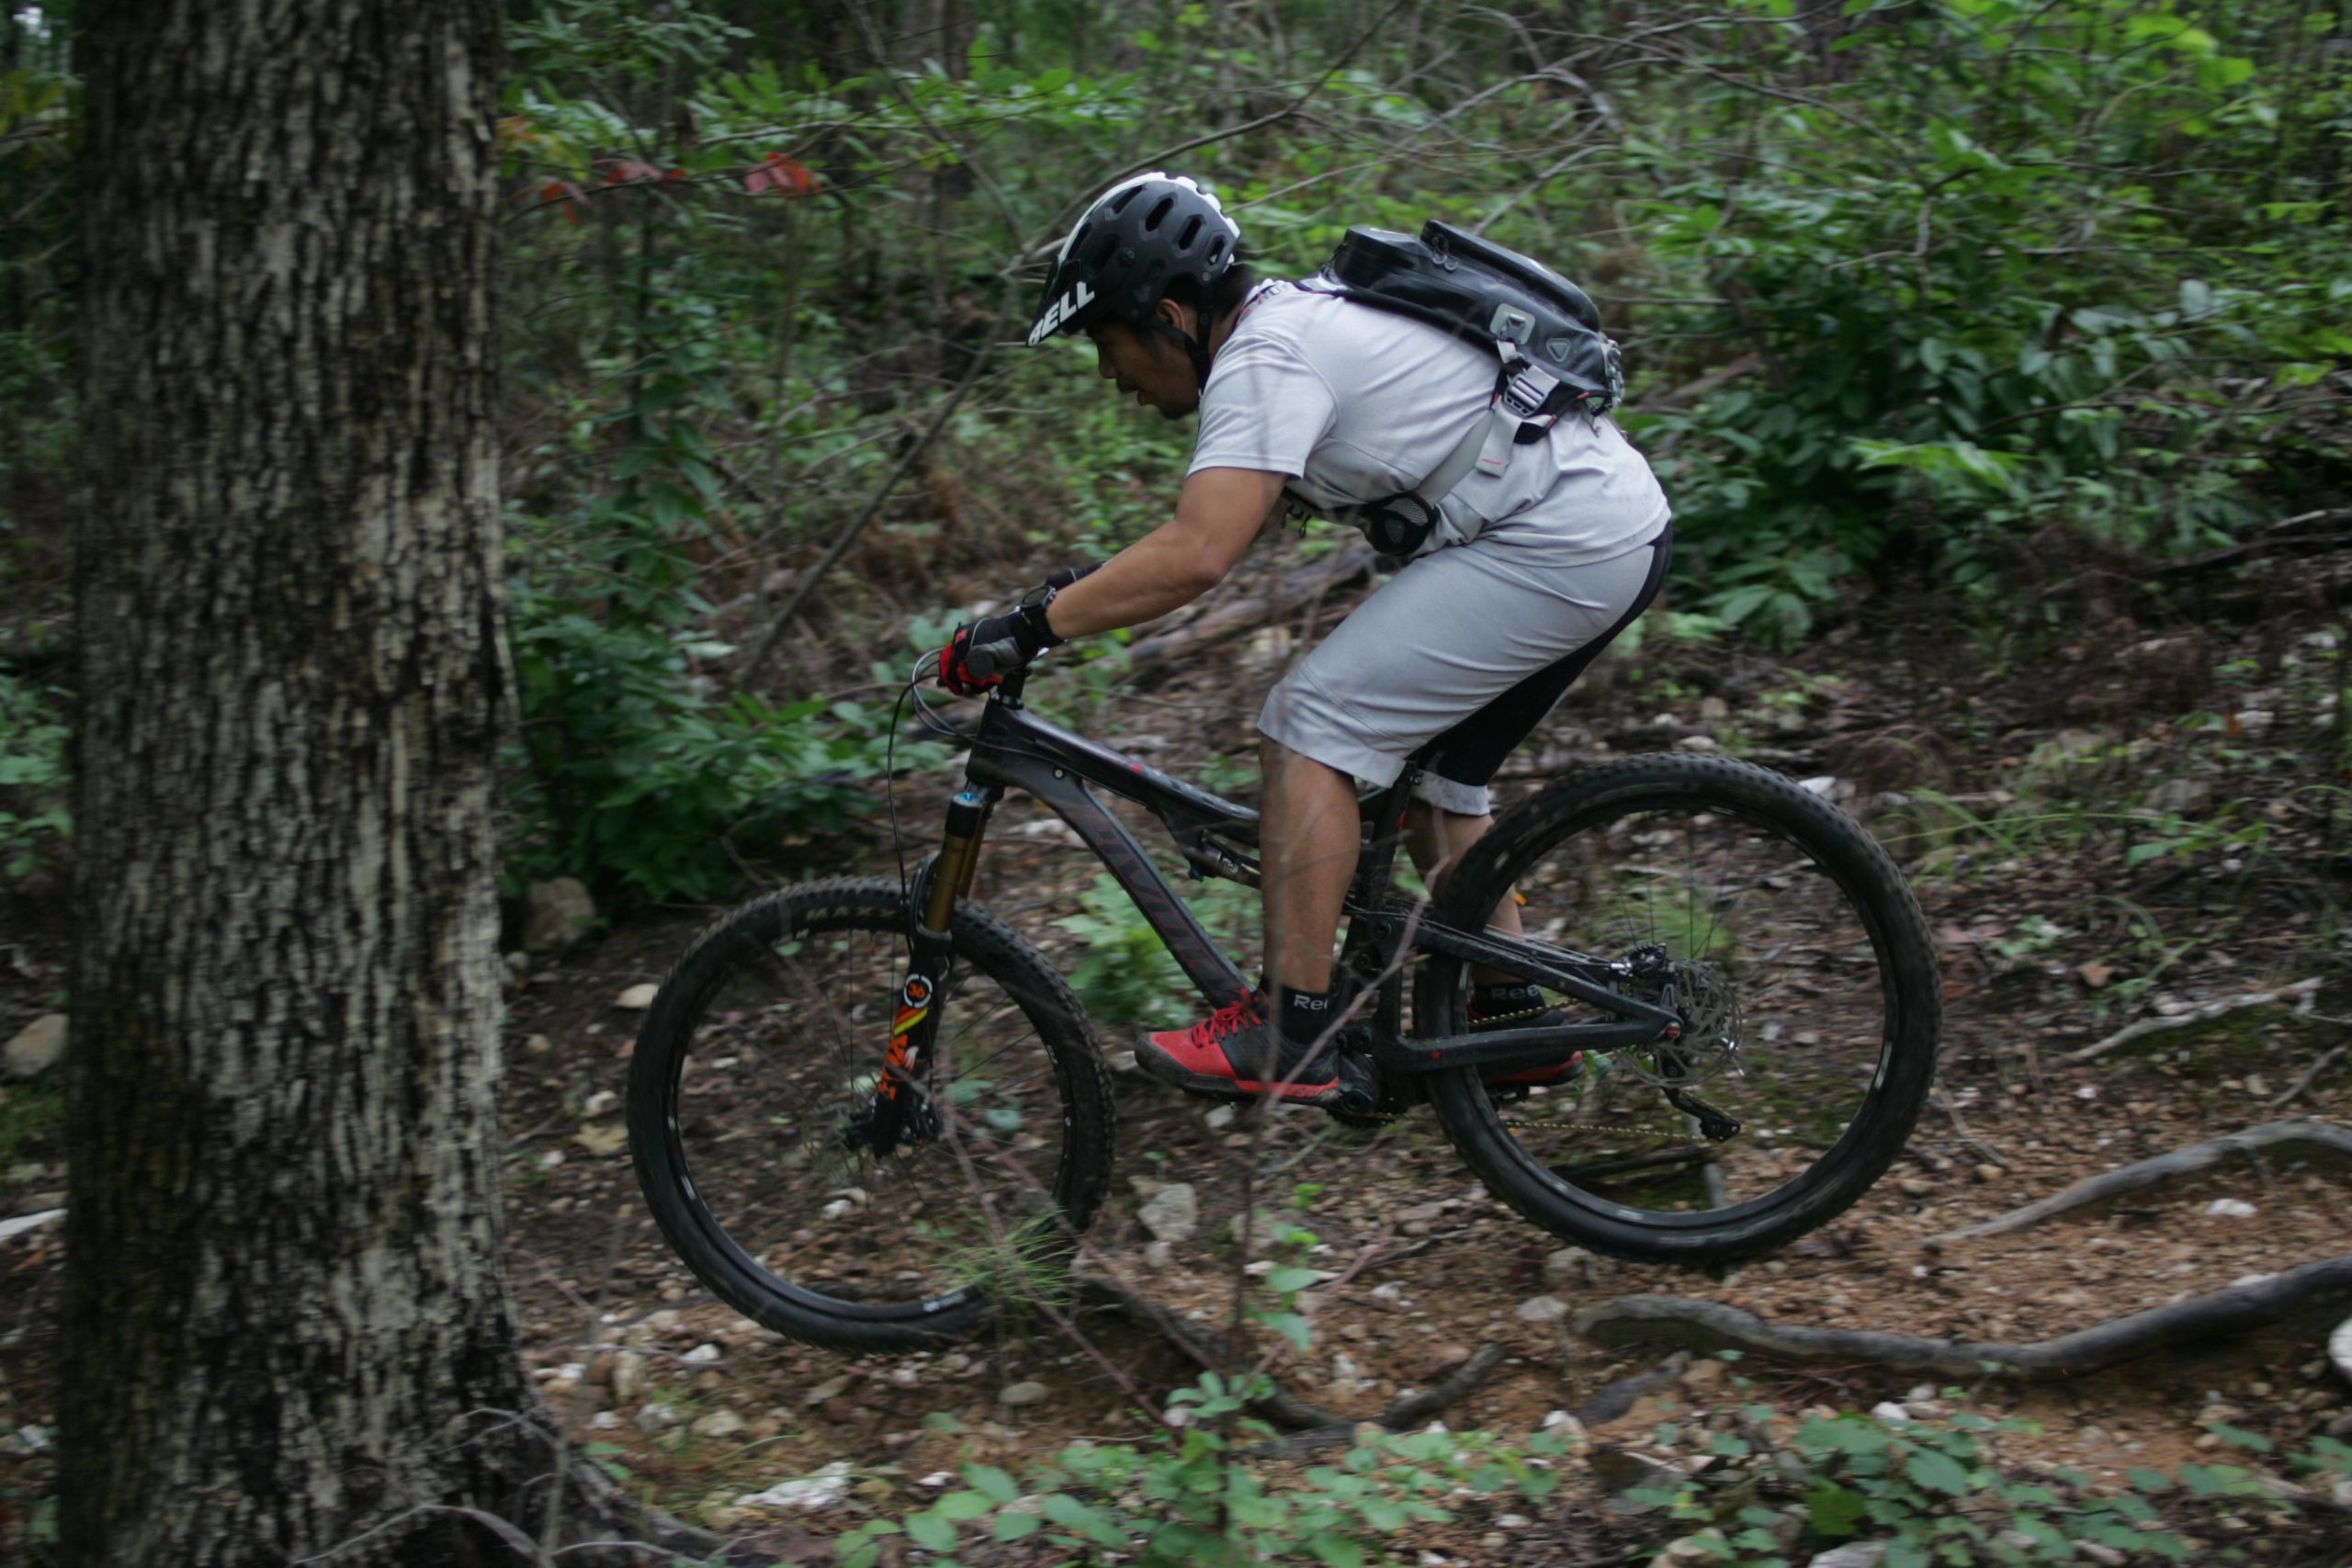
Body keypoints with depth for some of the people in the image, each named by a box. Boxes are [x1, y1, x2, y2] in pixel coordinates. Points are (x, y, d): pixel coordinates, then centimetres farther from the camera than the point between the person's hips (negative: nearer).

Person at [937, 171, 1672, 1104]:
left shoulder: (1260, 360, -16)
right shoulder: (1288, 320, 16)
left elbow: (1197, 556, -28)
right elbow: (1212, 530, 24)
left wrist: (1028, 628, -23)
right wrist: (1083, 592, 18)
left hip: (1554, 547, -10)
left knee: (1309, 725, -11)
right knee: (1427, 772, 19)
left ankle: (1288, 1036, -10)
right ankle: (1512, 1021, 25)